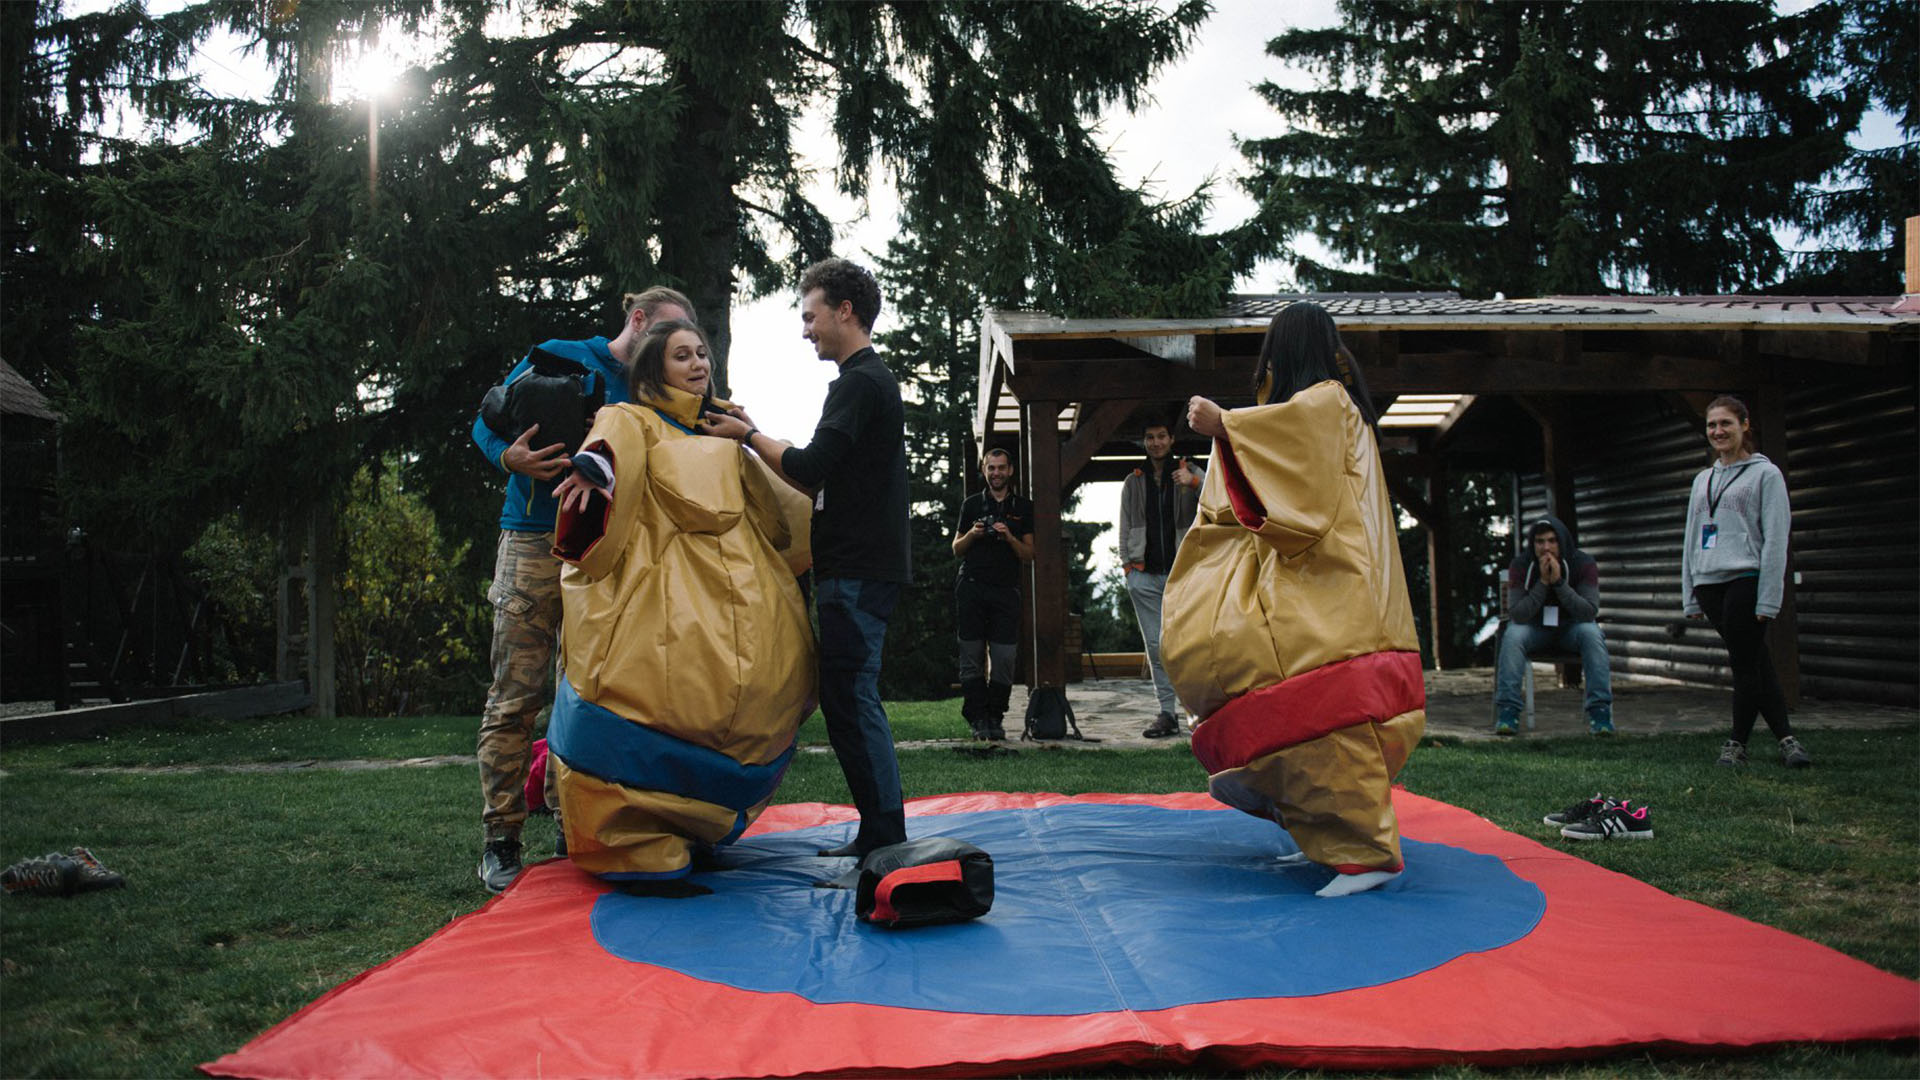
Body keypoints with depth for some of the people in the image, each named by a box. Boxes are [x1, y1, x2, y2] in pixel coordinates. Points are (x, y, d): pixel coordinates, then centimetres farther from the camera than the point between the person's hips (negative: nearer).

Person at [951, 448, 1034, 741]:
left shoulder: (1023, 507, 12)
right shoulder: (971, 504, 14)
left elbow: (1029, 555, 9)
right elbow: (956, 549, 17)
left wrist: (1009, 538, -9)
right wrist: (972, 535, -3)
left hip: (1006, 590, 0)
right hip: (972, 587, 0)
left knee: (1004, 658, -7)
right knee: (972, 657, -4)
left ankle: (995, 719, 2)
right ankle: (977, 719, 1)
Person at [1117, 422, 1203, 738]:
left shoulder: (1191, 473, 10)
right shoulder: (1133, 483, 16)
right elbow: (1125, 526, 18)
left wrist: (1194, 483, -19)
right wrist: (1127, 563, 7)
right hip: (1144, 576, 3)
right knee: (1156, 646, 0)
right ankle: (1168, 712, 4)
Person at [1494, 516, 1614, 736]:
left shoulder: (1583, 563, -14)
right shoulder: (1520, 565, -13)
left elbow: (1590, 612, -24)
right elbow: (1516, 614, -22)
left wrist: (1559, 582, -32)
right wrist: (1543, 582, -30)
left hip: (1571, 628, 0)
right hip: (1534, 630, 0)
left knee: (1592, 632, -32)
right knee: (1512, 635, -31)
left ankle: (1600, 712, -31)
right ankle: (1507, 713, -30)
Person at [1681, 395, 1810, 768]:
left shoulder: (1765, 473, 1)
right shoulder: (1702, 480, 19)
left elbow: (1776, 540, -5)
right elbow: (1691, 540, 20)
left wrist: (1768, 599, -12)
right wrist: (1690, 595, 14)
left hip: (1746, 579, -5)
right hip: (1709, 583, 5)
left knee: (1746, 663, -3)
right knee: (1756, 663, 7)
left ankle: (1737, 743, 7)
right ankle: (1786, 738, 11)